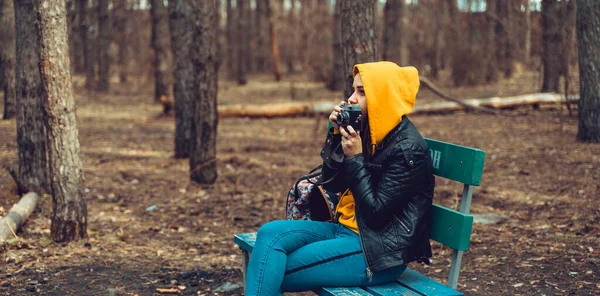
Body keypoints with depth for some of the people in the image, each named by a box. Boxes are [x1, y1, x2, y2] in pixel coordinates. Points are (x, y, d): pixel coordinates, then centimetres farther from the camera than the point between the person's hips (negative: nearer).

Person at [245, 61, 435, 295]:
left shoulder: (408, 149, -17)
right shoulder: (368, 132, 8)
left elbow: (376, 213, -19)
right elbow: (331, 183, 10)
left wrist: (355, 157, -18)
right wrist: (336, 134, -2)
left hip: (380, 251, -8)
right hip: (346, 228, 9)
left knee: (272, 274, -16)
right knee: (270, 233, -12)